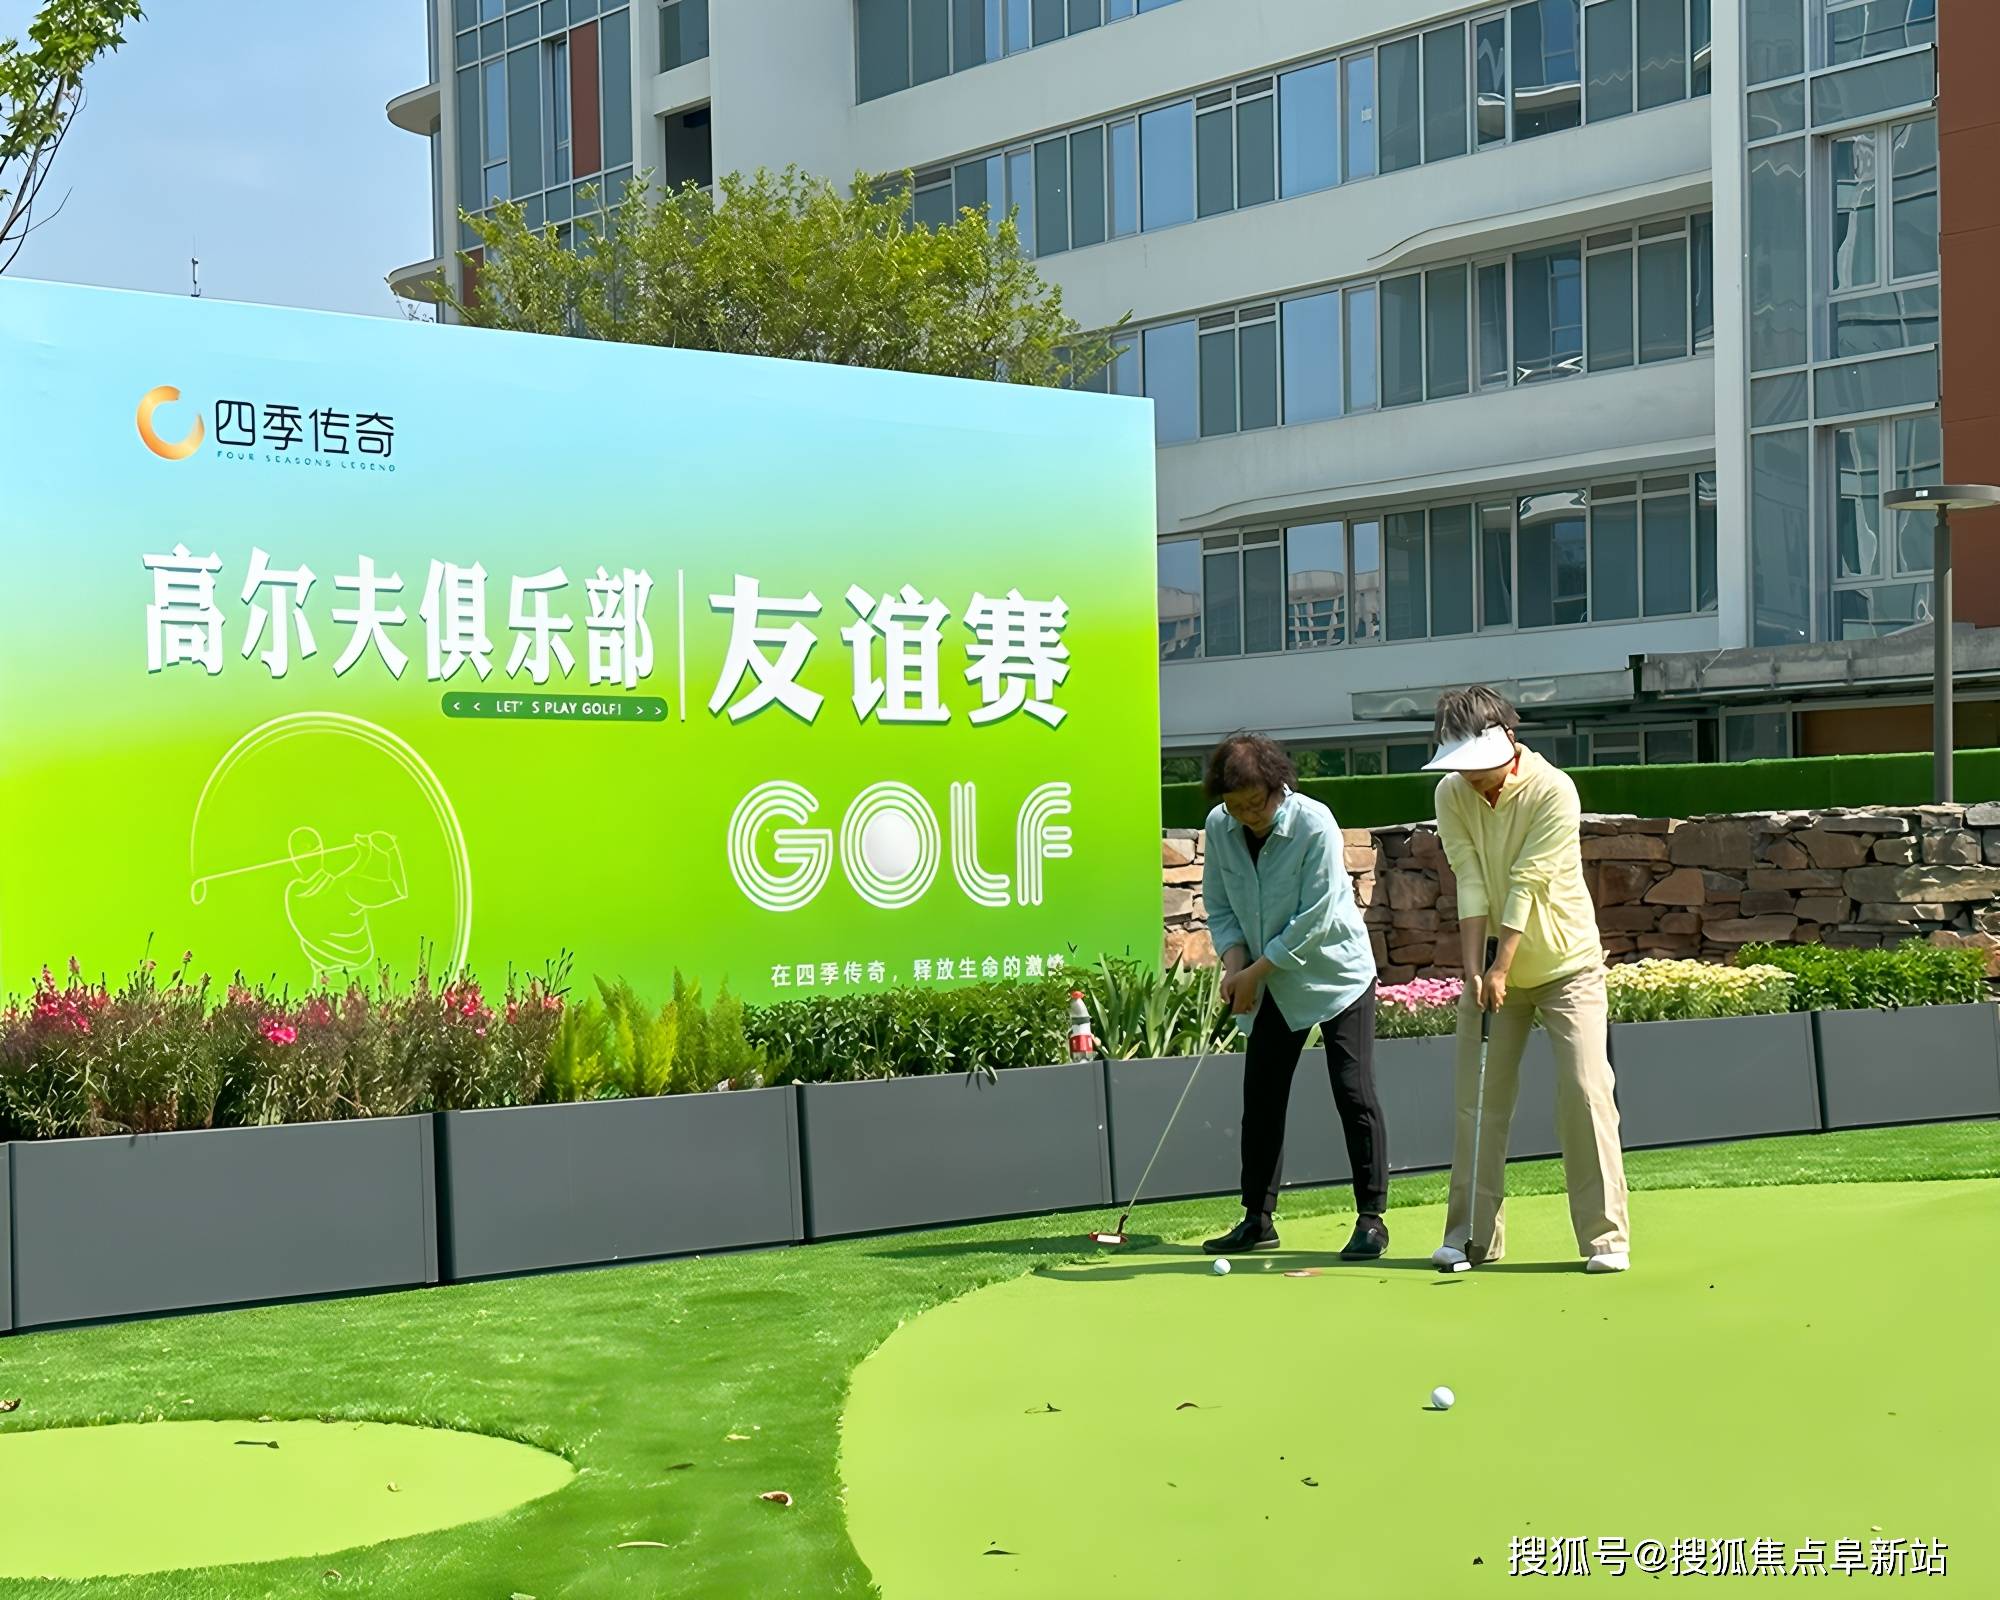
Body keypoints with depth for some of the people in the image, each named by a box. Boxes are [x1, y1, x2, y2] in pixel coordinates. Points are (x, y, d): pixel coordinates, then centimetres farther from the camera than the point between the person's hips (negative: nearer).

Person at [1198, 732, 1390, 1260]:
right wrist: (1235, 962, -12)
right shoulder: (1219, 828, -6)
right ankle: (1258, 1219, 15)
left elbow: (1316, 920, -21)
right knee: (1261, 1097, 6)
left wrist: (1258, 970, -18)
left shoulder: (1314, 825, -22)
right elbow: (1219, 906, 4)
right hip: (1271, 985, 6)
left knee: (1354, 1093, -8)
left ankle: (1371, 1218, -1)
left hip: (1336, 973, -5)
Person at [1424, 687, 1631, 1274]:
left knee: (1585, 1091, -11)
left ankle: (1605, 1235, -4)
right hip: (1490, 969, 4)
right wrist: (1474, 969, -19)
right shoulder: (1451, 795, -5)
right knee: (1479, 1099, 3)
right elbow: (1470, 884, -11)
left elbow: (1527, 885, -21)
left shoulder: (1553, 790, -18)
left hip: (1567, 965, -4)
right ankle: (1473, 1233, 12)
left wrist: (1501, 968, -24)